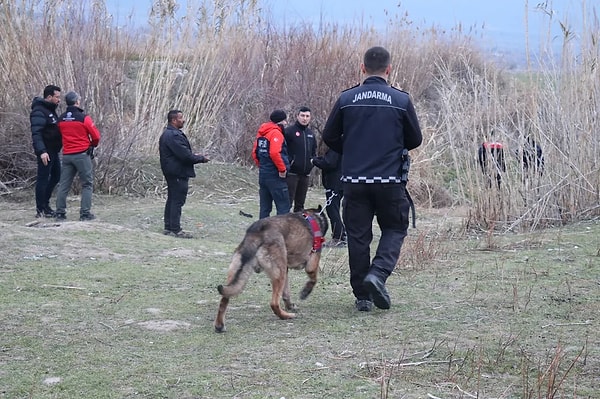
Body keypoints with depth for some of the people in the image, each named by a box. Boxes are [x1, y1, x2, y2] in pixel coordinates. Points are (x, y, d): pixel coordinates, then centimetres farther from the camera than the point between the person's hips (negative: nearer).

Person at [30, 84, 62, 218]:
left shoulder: (51, 110, 15)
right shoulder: (39, 112, -15)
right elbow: (36, 133, -23)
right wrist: (42, 151, -30)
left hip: (53, 151, 10)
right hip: (46, 152, -10)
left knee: (56, 176, 16)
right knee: (43, 179, -5)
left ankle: (45, 204, 26)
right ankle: (40, 210, 0)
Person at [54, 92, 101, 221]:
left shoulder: (61, 119, 6)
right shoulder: (83, 118, -10)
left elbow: (62, 135, 12)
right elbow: (96, 136, -5)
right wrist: (93, 145, 15)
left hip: (66, 155, 5)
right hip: (82, 154, -5)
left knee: (64, 185, 9)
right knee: (87, 185, 3)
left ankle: (60, 212, 8)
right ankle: (85, 213, -2)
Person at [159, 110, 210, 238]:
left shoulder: (167, 134, 15)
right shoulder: (174, 136, -20)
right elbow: (185, 155, -22)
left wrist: (194, 155, 11)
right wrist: (201, 159, -9)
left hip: (171, 173, 11)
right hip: (178, 173, -11)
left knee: (172, 199, 15)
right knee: (177, 200, -7)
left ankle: (168, 227, 20)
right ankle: (175, 229, -5)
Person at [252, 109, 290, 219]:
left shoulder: (261, 133, 13)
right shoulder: (276, 133, -13)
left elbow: (255, 152, 15)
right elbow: (274, 153, -25)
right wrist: (282, 169, -16)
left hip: (262, 174, 9)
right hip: (275, 176, -9)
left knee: (265, 207, 12)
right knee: (283, 207, -5)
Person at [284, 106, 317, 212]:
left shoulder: (311, 133, 15)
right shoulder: (289, 131, -7)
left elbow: (314, 151, 27)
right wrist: (287, 162, -16)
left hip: (305, 174, 7)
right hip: (291, 173, -7)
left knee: (300, 203, 12)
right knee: (288, 203, -8)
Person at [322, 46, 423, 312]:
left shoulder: (346, 99, -1)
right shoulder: (401, 100, -4)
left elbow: (329, 137, 5)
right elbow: (415, 140, 5)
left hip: (354, 180, 1)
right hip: (390, 180, -1)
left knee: (358, 235, 9)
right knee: (394, 229, 14)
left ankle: (362, 296, 11)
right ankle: (379, 273, -10)